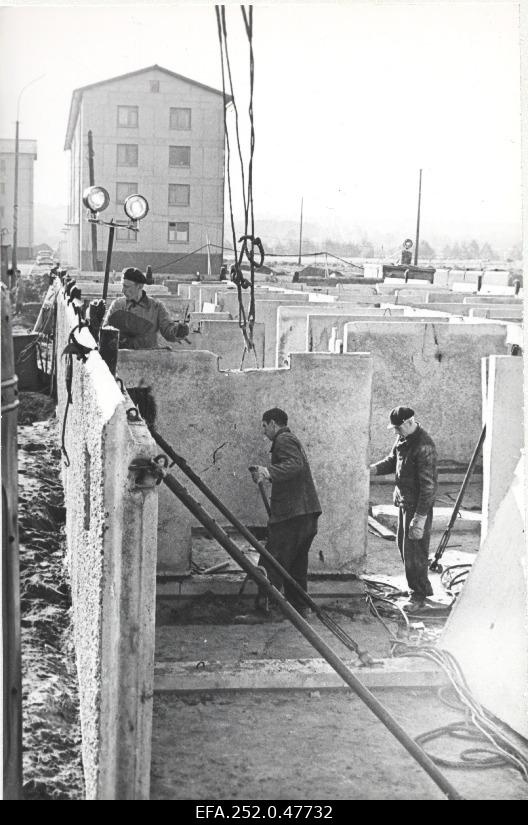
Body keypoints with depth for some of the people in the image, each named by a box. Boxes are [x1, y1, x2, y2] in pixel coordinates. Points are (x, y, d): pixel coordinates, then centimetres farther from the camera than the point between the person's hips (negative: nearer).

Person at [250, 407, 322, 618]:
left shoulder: (284, 440, -7)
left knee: (271, 565, -8)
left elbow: (295, 465, -25)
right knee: (296, 564, 16)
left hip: (291, 514, -10)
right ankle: (300, 607, 20)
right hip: (307, 513, 10)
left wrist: (269, 472, -35)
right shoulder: (292, 440, 25)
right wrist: (265, 473, 23)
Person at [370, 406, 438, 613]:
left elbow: (428, 485, -25)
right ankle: (423, 588, 34)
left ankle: (418, 595, 14)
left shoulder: (424, 446, -24)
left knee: (414, 551, -2)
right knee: (403, 546, 19)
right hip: (403, 502, 10)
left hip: (418, 505, -10)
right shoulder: (403, 439, 5)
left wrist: (420, 517, -25)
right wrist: (373, 469, -1)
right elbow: (391, 460, 19)